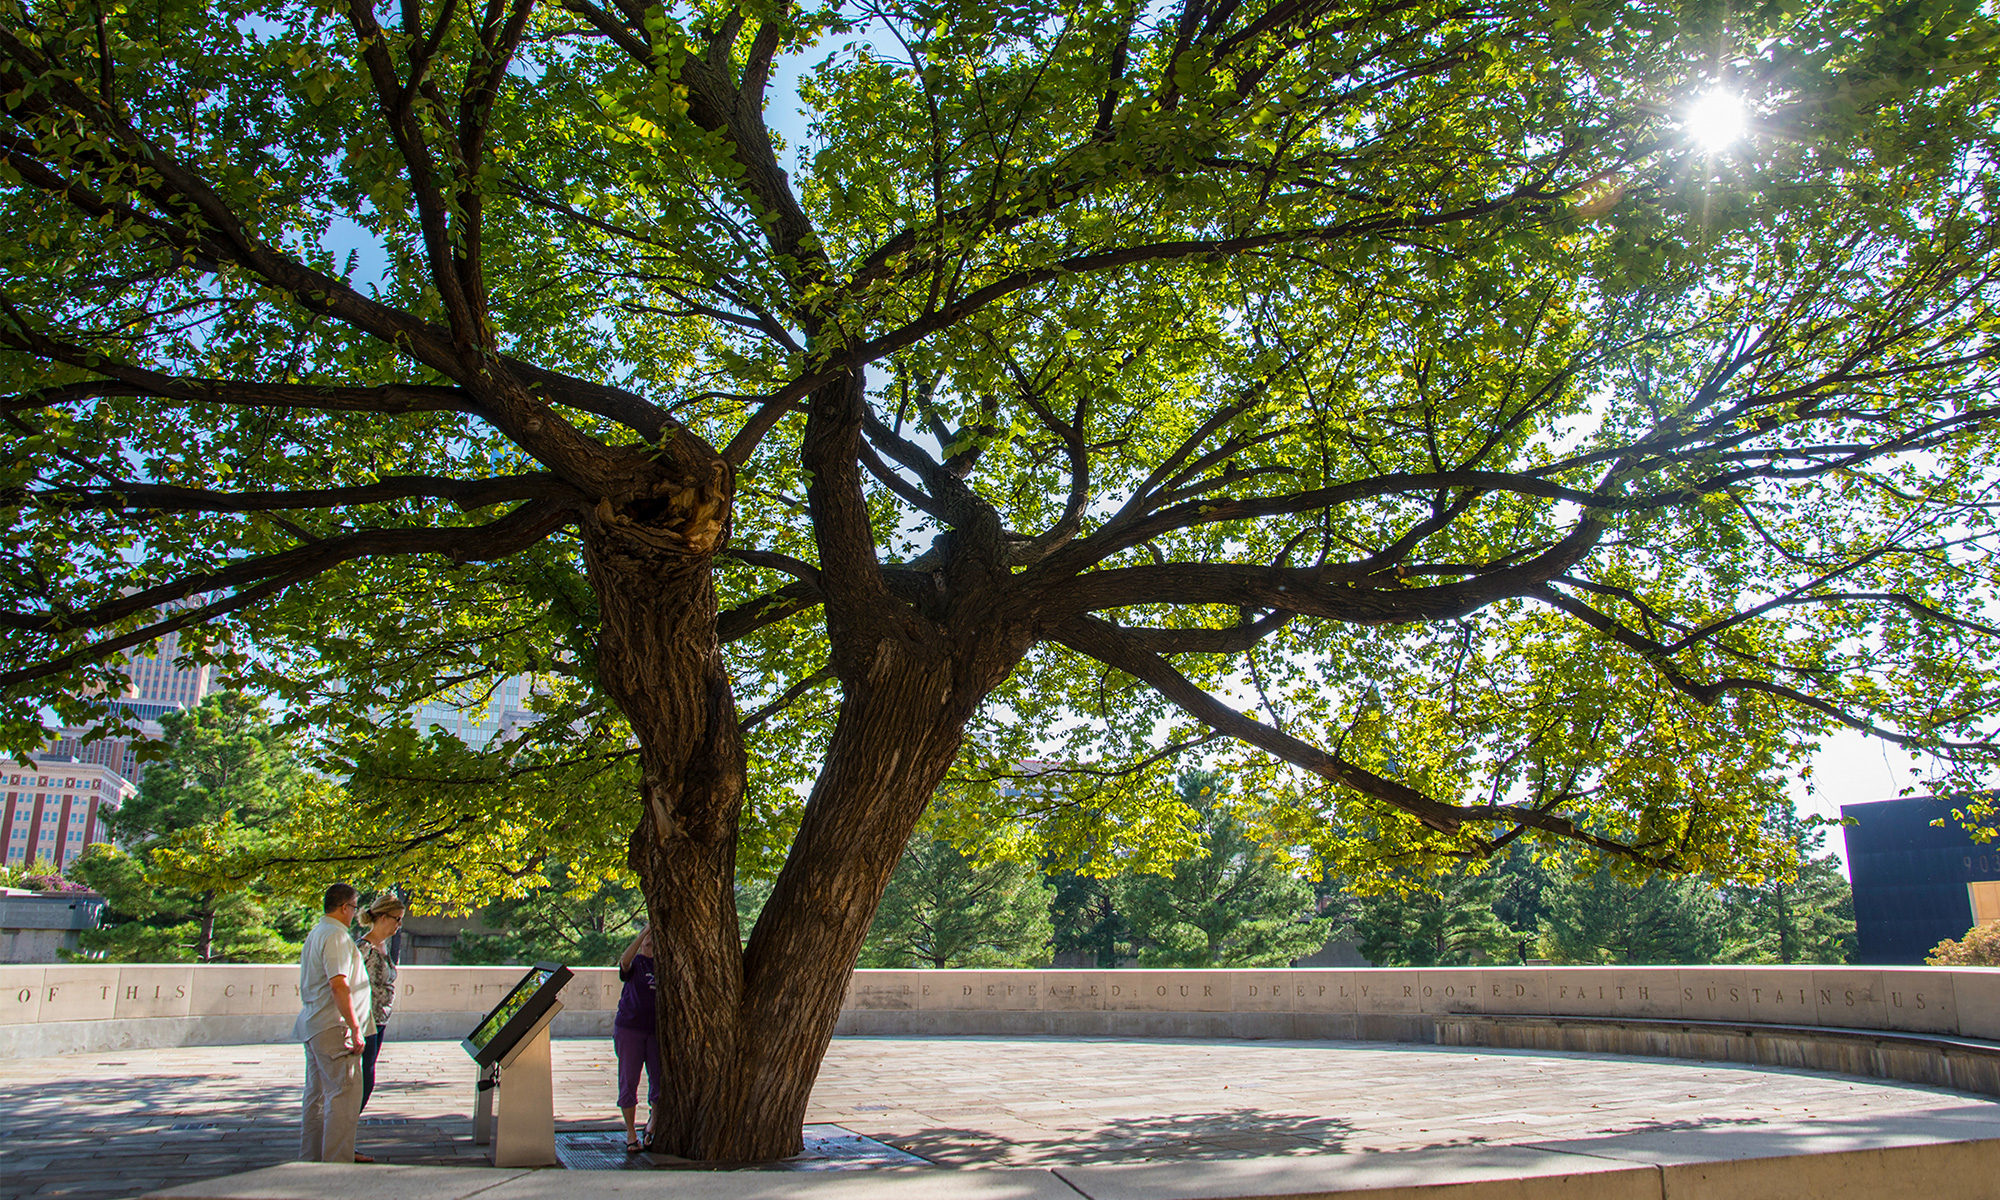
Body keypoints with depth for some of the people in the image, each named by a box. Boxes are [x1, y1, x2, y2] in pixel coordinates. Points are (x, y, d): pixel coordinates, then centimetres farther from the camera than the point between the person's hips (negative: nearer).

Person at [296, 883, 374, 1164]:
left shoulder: (315, 934, 17)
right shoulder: (336, 936, -15)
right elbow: (339, 985, -24)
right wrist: (355, 1029, -22)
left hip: (313, 1025, 11)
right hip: (333, 1029, -11)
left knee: (318, 1094, 17)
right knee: (344, 1096, -8)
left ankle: (312, 1156, 25)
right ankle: (338, 1161, -8)